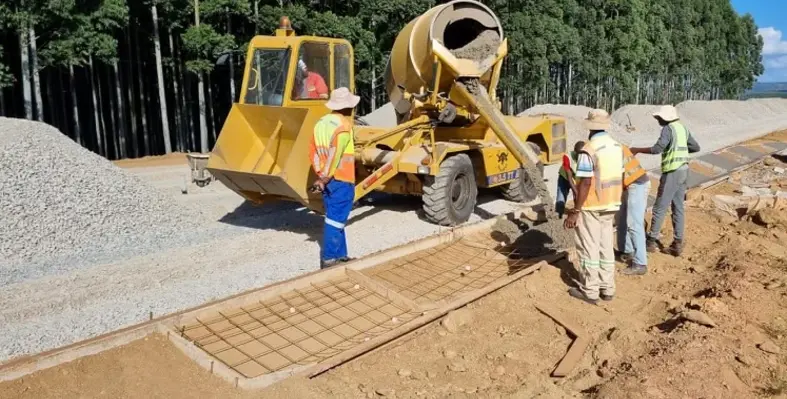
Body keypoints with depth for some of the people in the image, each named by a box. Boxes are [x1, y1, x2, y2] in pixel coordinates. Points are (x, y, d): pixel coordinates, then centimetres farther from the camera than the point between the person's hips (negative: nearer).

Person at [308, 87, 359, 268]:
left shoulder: (321, 123, 11)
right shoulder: (343, 125, -14)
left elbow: (313, 152, 10)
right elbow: (335, 154, -21)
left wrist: (320, 174, 8)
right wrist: (324, 178, -17)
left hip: (327, 180, 8)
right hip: (341, 180, -8)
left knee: (335, 219, 15)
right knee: (336, 220, -2)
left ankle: (339, 255, 24)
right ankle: (329, 259, 1)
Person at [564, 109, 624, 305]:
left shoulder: (589, 151, -21)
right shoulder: (617, 146, 4)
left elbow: (585, 184, -23)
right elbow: (620, 178, 11)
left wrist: (575, 211, -18)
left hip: (591, 207, -8)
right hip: (610, 205, 8)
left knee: (588, 248, 3)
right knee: (606, 247, 15)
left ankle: (590, 291, 11)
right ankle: (607, 288, 24)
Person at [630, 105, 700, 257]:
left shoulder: (668, 129, -13)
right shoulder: (682, 128, 13)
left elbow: (657, 149, -25)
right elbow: (696, 147, 19)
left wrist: (637, 150, -14)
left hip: (672, 172, -9)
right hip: (683, 170, 9)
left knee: (659, 208, -1)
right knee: (678, 208, 9)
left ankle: (651, 241, 5)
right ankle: (677, 245, 11)